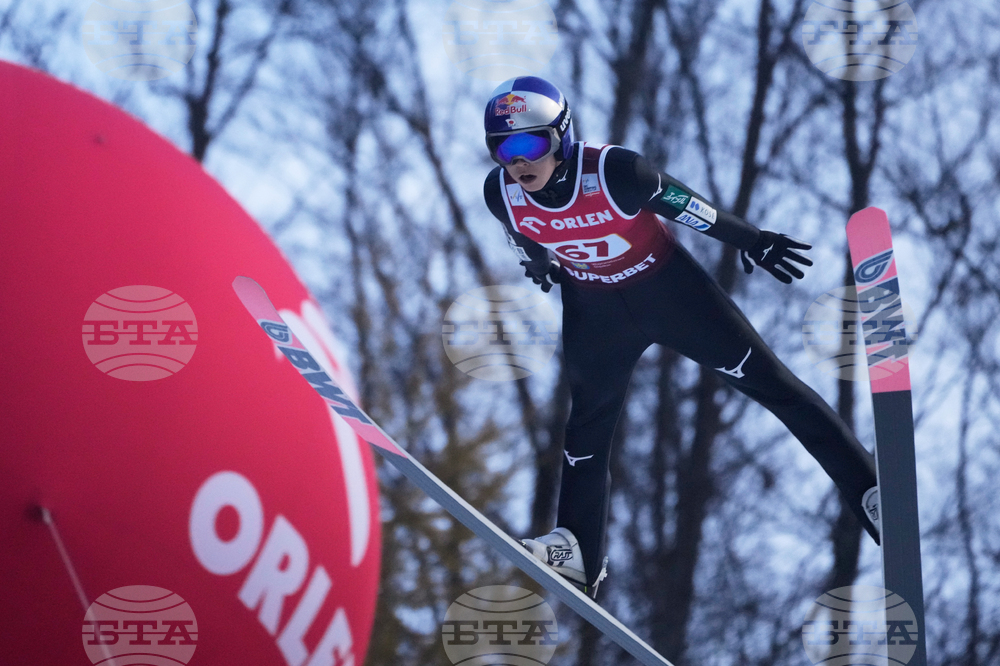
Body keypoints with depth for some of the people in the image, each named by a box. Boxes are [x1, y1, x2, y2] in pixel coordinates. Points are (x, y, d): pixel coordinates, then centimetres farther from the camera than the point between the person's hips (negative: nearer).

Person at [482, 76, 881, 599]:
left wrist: (754, 243, -9)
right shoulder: (500, 194, -21)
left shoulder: (613, 172, -34)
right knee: (588, 423, 8)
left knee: (771, 383, -2)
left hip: (669, 288, -3)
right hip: (594, 310, 4)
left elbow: (693, 209, -20)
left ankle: (869, 489, 2)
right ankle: (580, 557, 17)